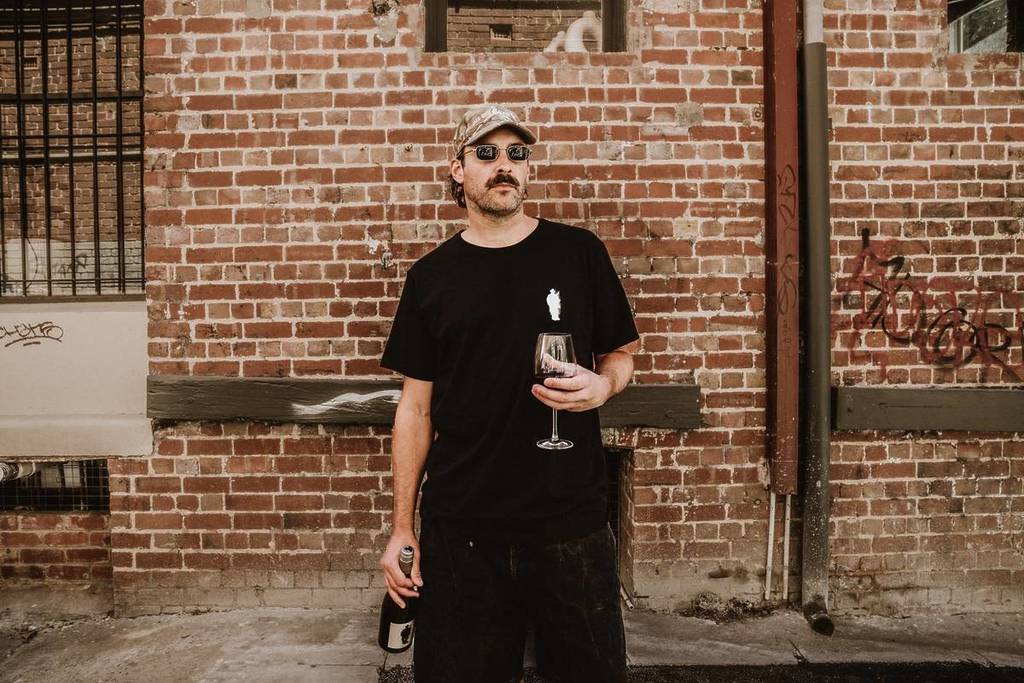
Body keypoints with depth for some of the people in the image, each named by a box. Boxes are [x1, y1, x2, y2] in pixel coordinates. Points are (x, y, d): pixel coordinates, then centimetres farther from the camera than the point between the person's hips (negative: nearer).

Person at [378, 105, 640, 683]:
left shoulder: (578, 252, 1)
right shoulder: (432, 276, 2)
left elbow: (622, 354, 10)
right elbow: (416, 408, 4)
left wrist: (603, 385, -14)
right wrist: (402, 527, 1)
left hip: (571, 520, 0)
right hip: (460, 528, 1)